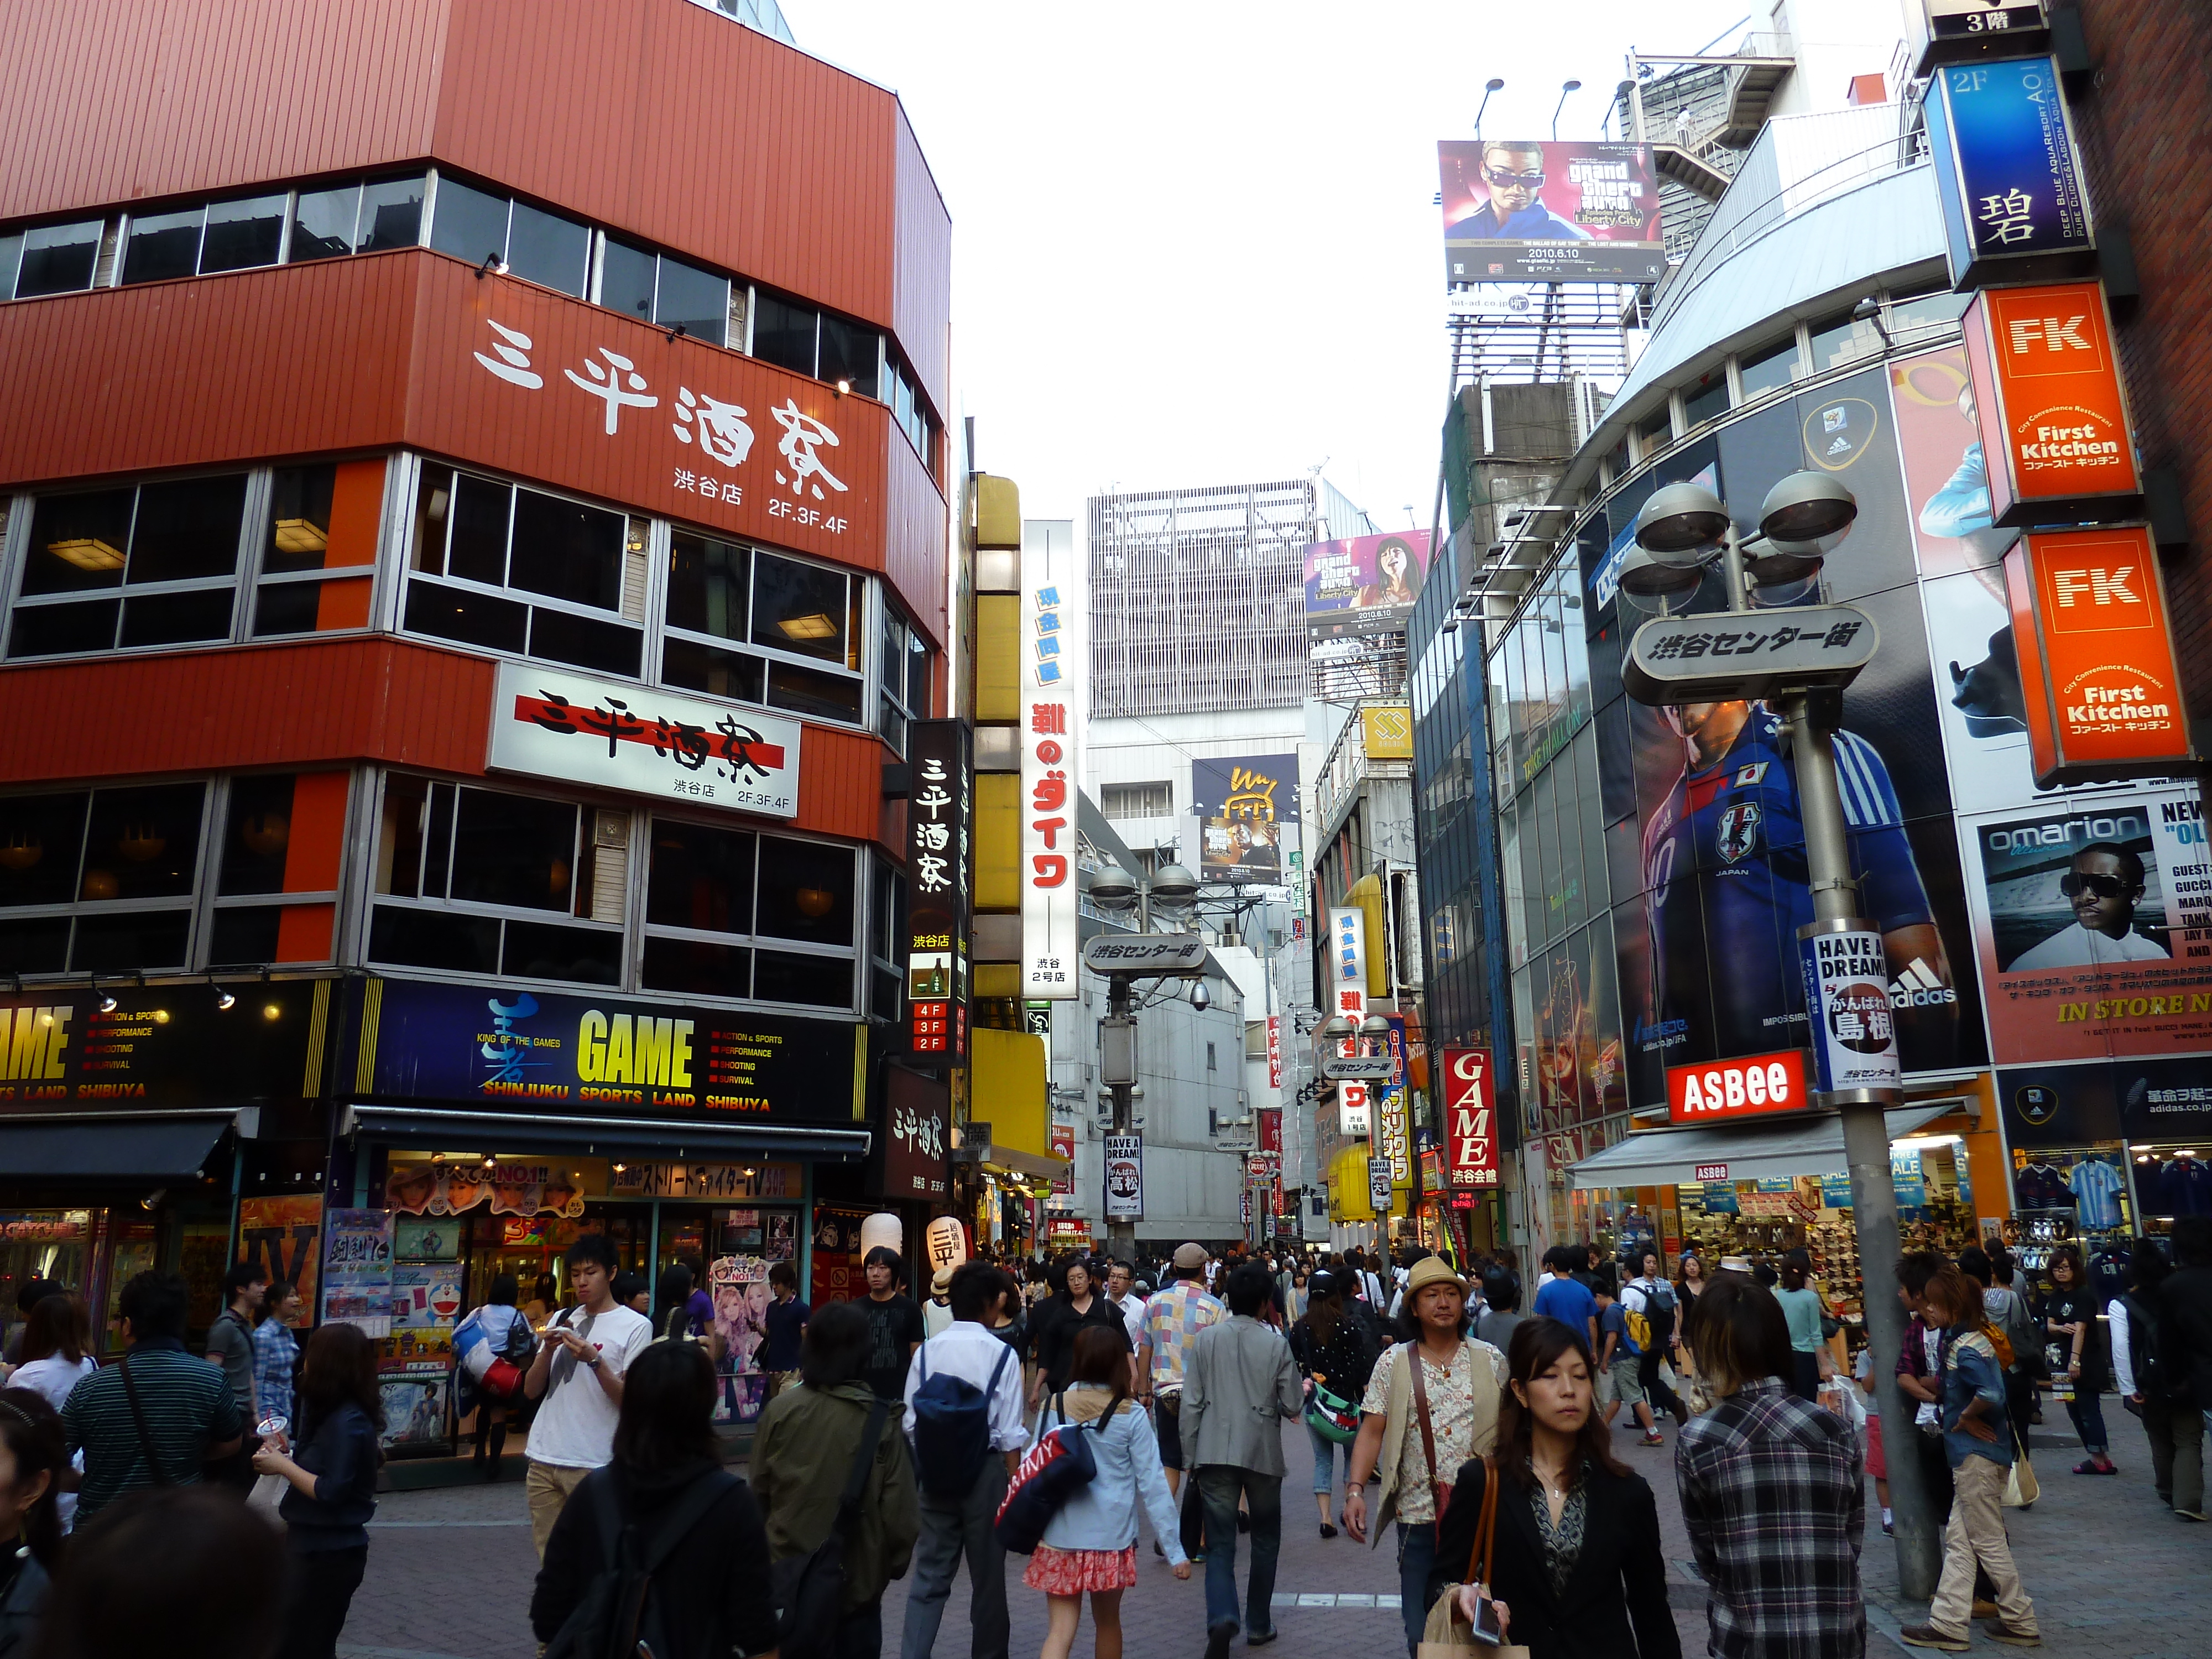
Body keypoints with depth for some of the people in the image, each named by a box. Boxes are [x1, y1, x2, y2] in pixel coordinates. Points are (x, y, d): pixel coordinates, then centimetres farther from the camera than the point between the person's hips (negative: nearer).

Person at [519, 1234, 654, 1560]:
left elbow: (630, 1400, -9)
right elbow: (531, 1390, 10)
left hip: (591, 1464, -5)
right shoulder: (561, 1319, 13)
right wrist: (548, 1350, -7)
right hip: (543, 1459, 5)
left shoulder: (636, 1326, -4)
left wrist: (594, 1360, -20)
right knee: (549, 1556, 11)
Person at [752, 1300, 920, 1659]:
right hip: (858, 1579, -2)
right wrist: (894, 1563, 7)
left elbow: (759, 1492, 0)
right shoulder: (881, 1420, -15)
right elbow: (899, 1508, -11)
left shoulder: (780, 1410, -10)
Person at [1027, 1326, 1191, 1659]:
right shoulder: (1131, 1415, -8)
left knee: (1060, 1631, 4)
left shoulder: (1053, 1408, -4)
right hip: (1111, 1539, 0)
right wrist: (1175, 1550, -3)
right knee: (1107, 1622, 21)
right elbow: (1152, 1484, -8)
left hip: (1059, 1540, 0)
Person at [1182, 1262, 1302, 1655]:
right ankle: (1258, 1625, 25)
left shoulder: (1207, 1338, -2)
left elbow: (1192, 1402, 0)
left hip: (1215, 1453, 1)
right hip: (1262, 1453, -1)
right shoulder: (1276, 1343, -8)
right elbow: (1293, 1406, -3)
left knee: (1220, 1544, 5)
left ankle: (1221, 1618, -16)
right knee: (1265, 1540, 19)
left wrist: (1190, 1457, 8)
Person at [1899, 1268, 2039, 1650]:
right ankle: (1948, 1624, 15)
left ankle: (2021, 1623, 18)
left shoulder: (1967, 1348, -20)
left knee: (1989, 1542, 4)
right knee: (1958, 1540, 11)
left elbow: (1991, 1394, -34)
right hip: (1969, 1456, 10)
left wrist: (1965, 1419, -19)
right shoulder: (1958, 1340, 10)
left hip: (1978, 1457, -10)